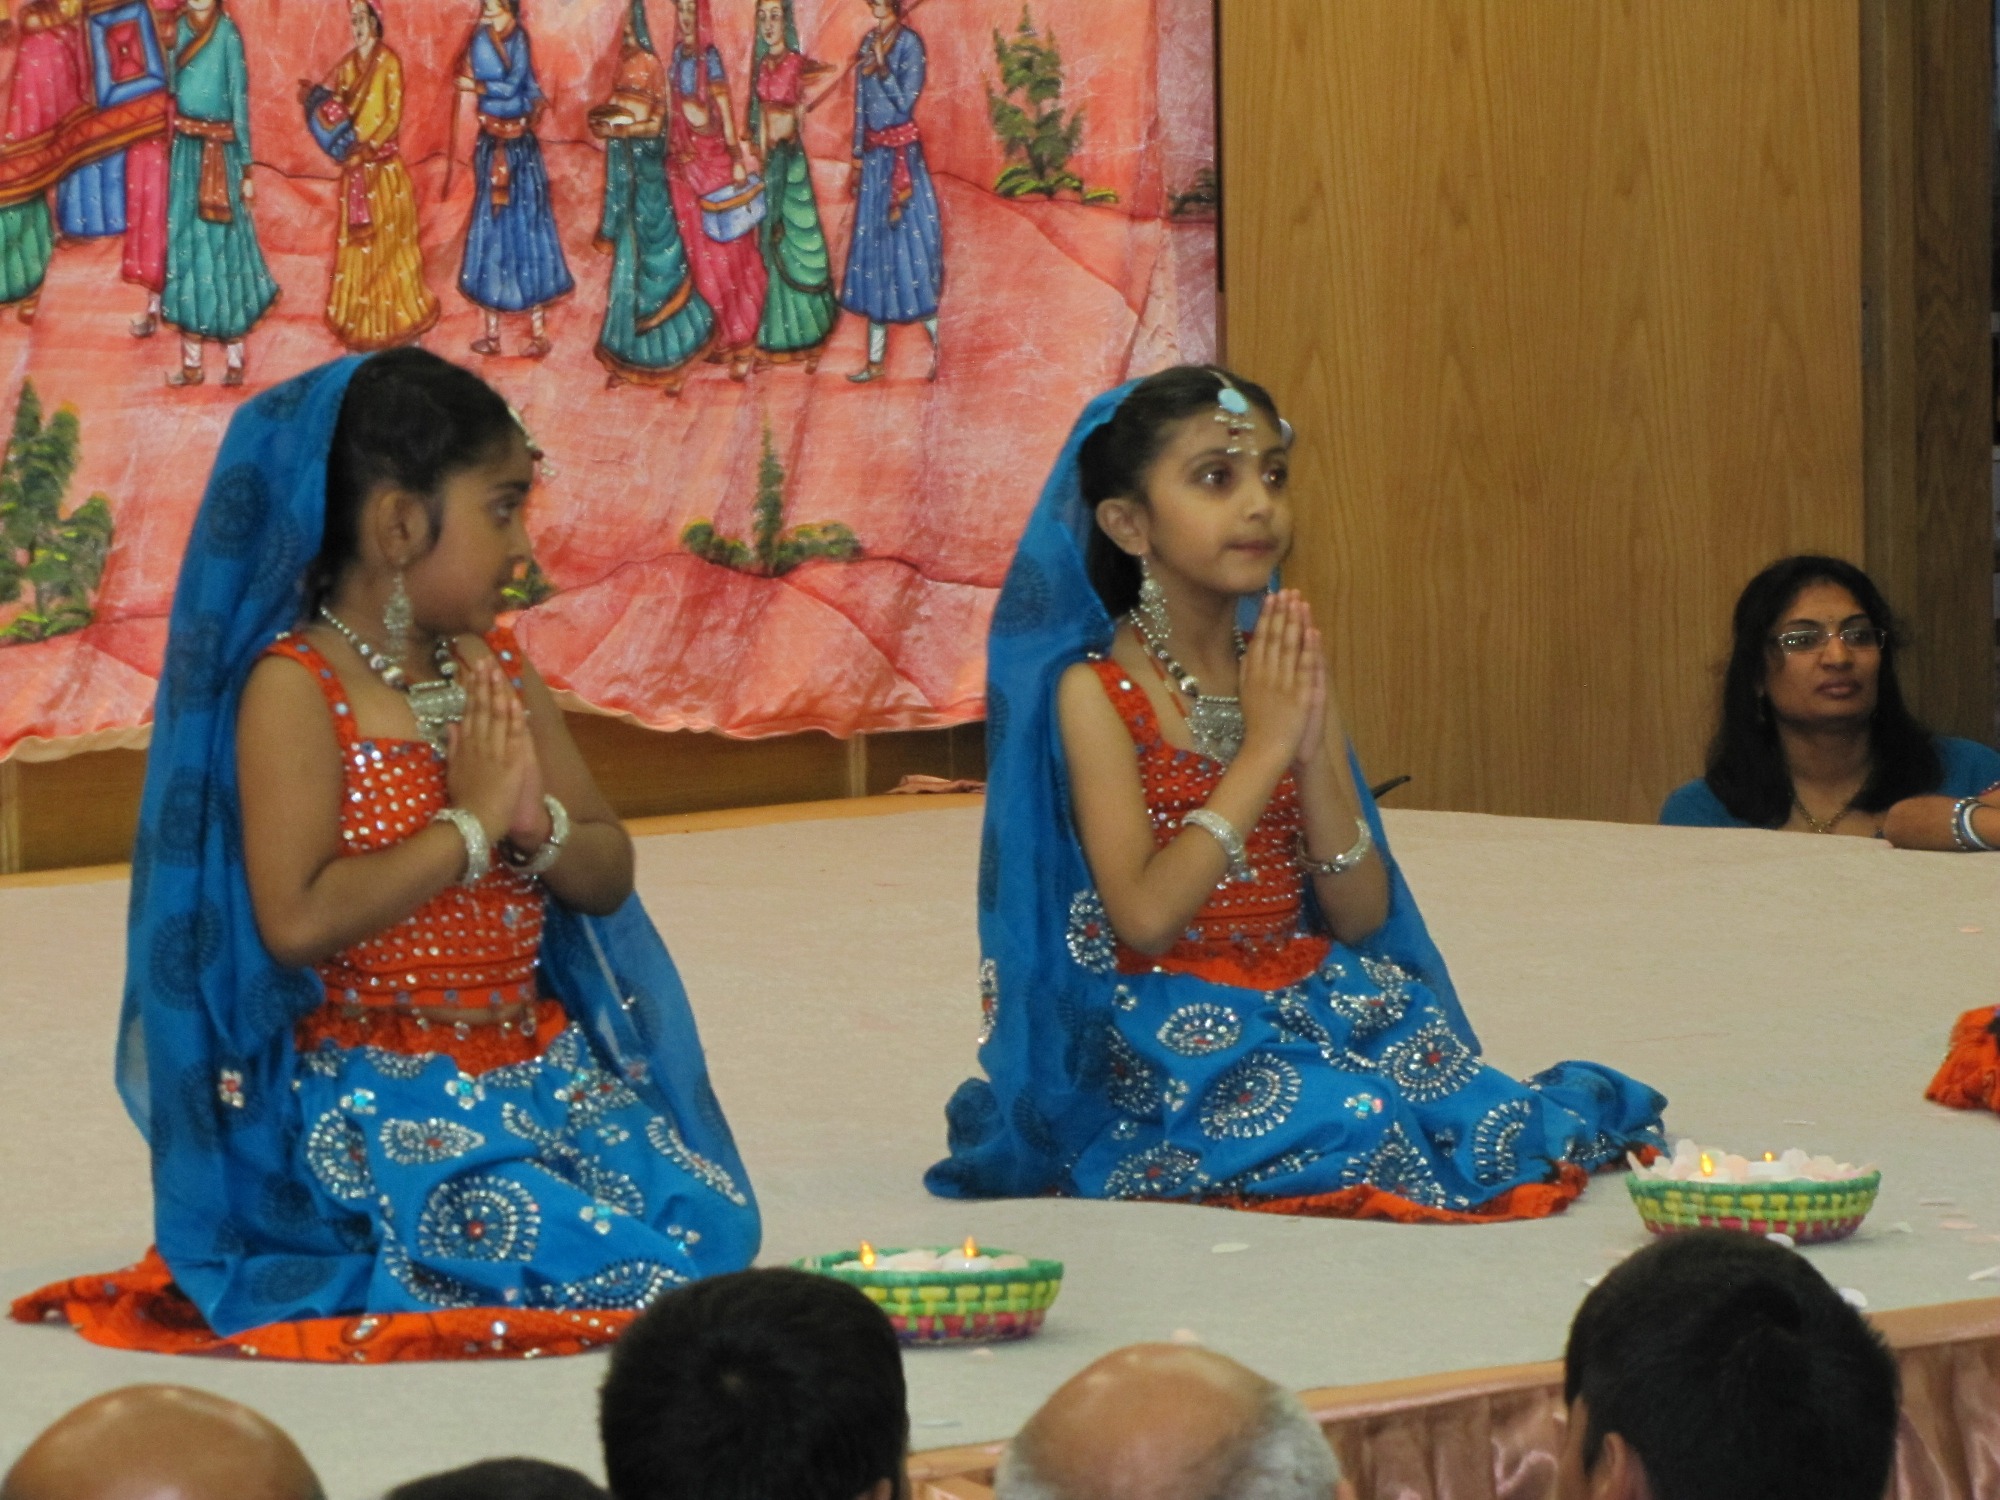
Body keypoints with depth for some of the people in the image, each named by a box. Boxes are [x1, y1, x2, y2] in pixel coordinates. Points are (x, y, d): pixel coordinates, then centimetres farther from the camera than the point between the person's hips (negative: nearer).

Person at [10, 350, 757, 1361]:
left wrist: (536, 824, -11)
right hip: (377, 1092, -7)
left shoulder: (495, 670, 9)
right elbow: (296, 921, -25)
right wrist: (468, 824, -18)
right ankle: (374, 1270, 3)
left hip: (541, 1069, 7)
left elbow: (607, 878, 12)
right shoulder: (295, 689, -13)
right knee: (619, 1266, -24)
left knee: (712, 1227, -11)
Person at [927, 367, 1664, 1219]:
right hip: (1171, 1036, -5)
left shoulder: (1285, 676, 9)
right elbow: (1144, 917, -19)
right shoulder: (1098, 691, -7)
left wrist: (1314, 755, -10)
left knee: (1514, 1130, -17)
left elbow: (1362, 918, 4)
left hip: (1315, 1007, 5)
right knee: (1352, 1129, -31)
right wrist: (1261, 751, -15)